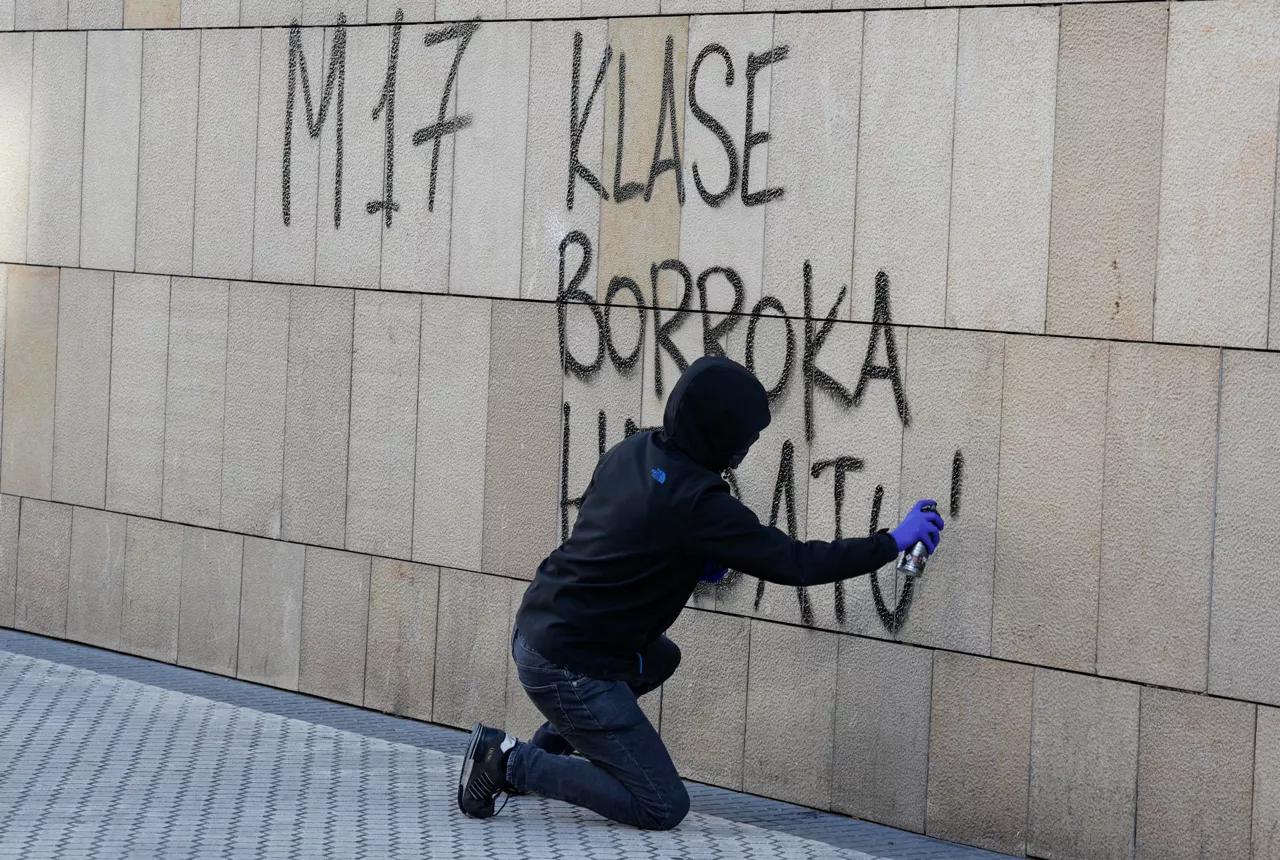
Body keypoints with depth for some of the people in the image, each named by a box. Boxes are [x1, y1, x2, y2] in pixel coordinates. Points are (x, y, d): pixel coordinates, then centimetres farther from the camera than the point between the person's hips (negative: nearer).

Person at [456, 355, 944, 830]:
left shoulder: (630, 452, 3)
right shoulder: (696, 501, -22)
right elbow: (794, 563, -17)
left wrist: (696, 561, 8)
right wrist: (892, 543, -8)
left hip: (534, 627, 9)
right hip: (569, 668, -9)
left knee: (660, 659, 35)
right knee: (663, 809, -4)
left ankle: (545, 750, 25)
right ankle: (513, 764, -3)